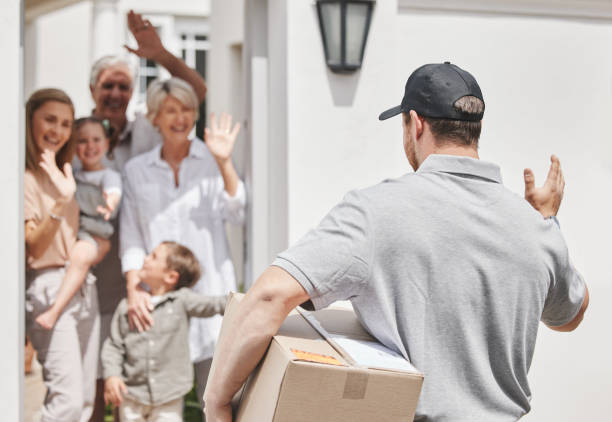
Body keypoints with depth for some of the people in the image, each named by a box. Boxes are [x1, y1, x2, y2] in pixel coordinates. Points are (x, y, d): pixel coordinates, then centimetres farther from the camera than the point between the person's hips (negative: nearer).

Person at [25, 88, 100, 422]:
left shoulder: (61, 175, 19)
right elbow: (33, 247, -14)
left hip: (82, 289, 8)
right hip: (48, 289, -8)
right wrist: (61, 202, -28)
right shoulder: (24, 177, -7)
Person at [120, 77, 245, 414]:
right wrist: (133, 287, -7)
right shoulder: (137, 170, 11)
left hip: (209, 287, -1)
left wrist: (224, 163, -15)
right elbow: (131, 236, 7)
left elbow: (236, 215, -4)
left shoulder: (211, 160, 6)